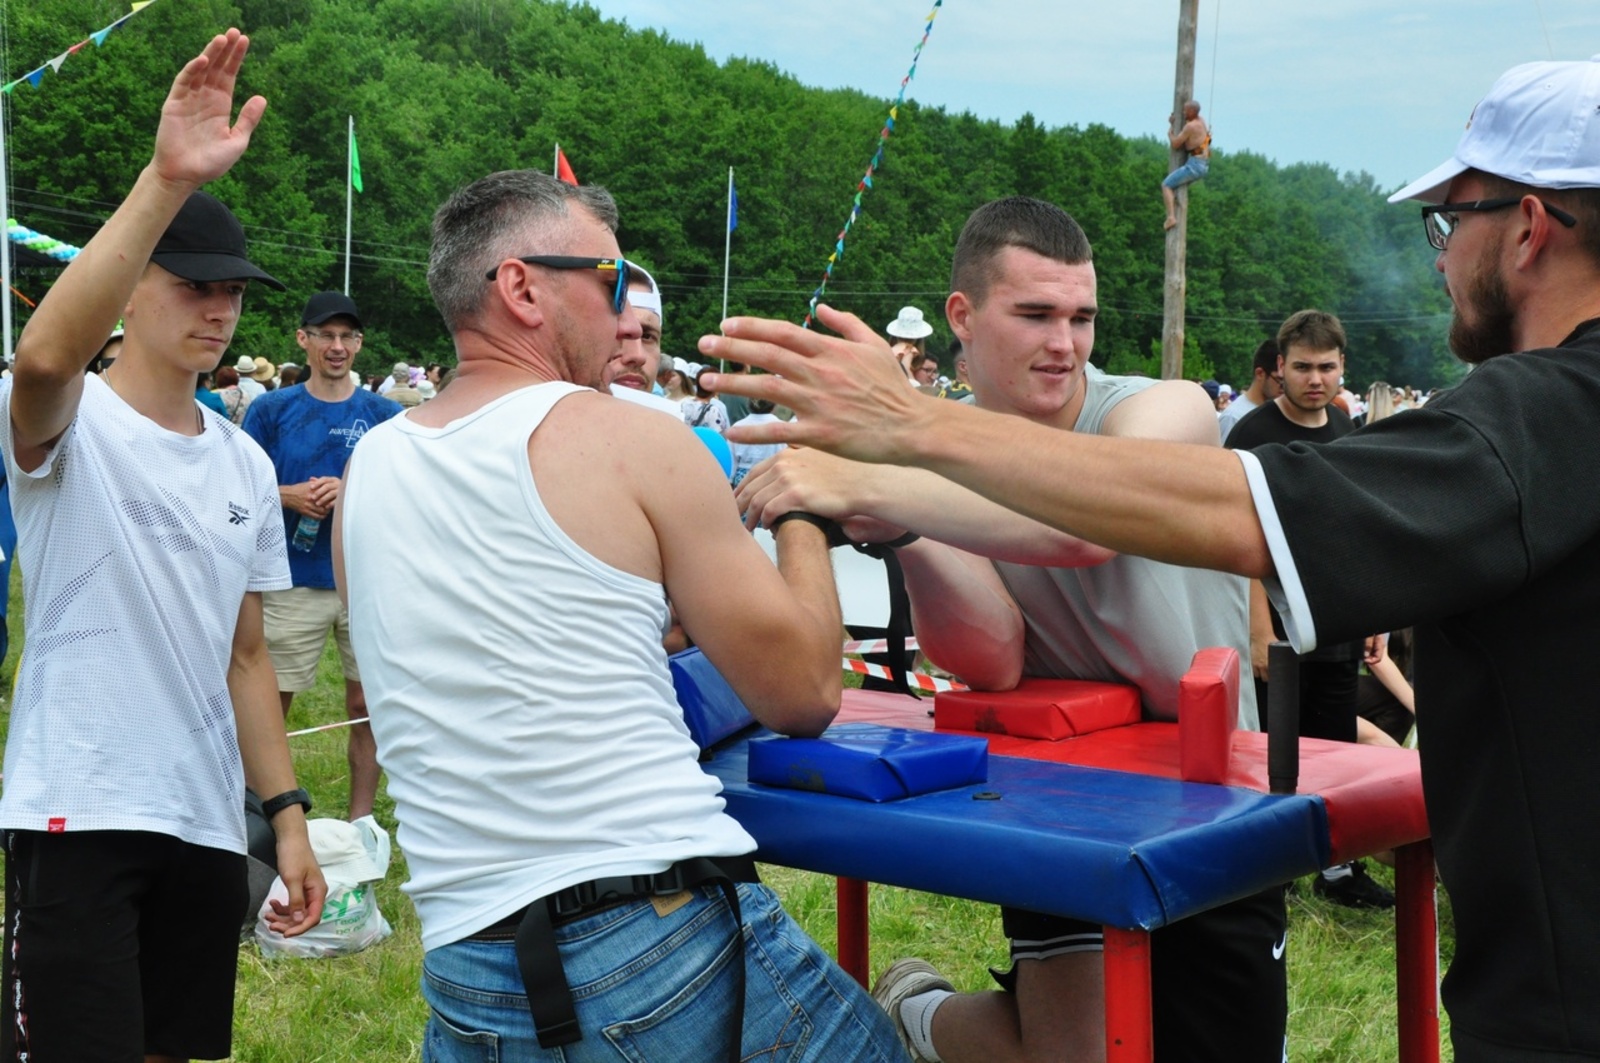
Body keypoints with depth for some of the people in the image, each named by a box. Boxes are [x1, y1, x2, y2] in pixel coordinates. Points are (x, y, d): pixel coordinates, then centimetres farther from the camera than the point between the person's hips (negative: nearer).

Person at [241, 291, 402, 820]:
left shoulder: (385, 414, 3)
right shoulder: (271, 410, 3)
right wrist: (290, 495, -14)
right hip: (291, 583, -1)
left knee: (366, 705, 6)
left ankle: (361, 822, 19)